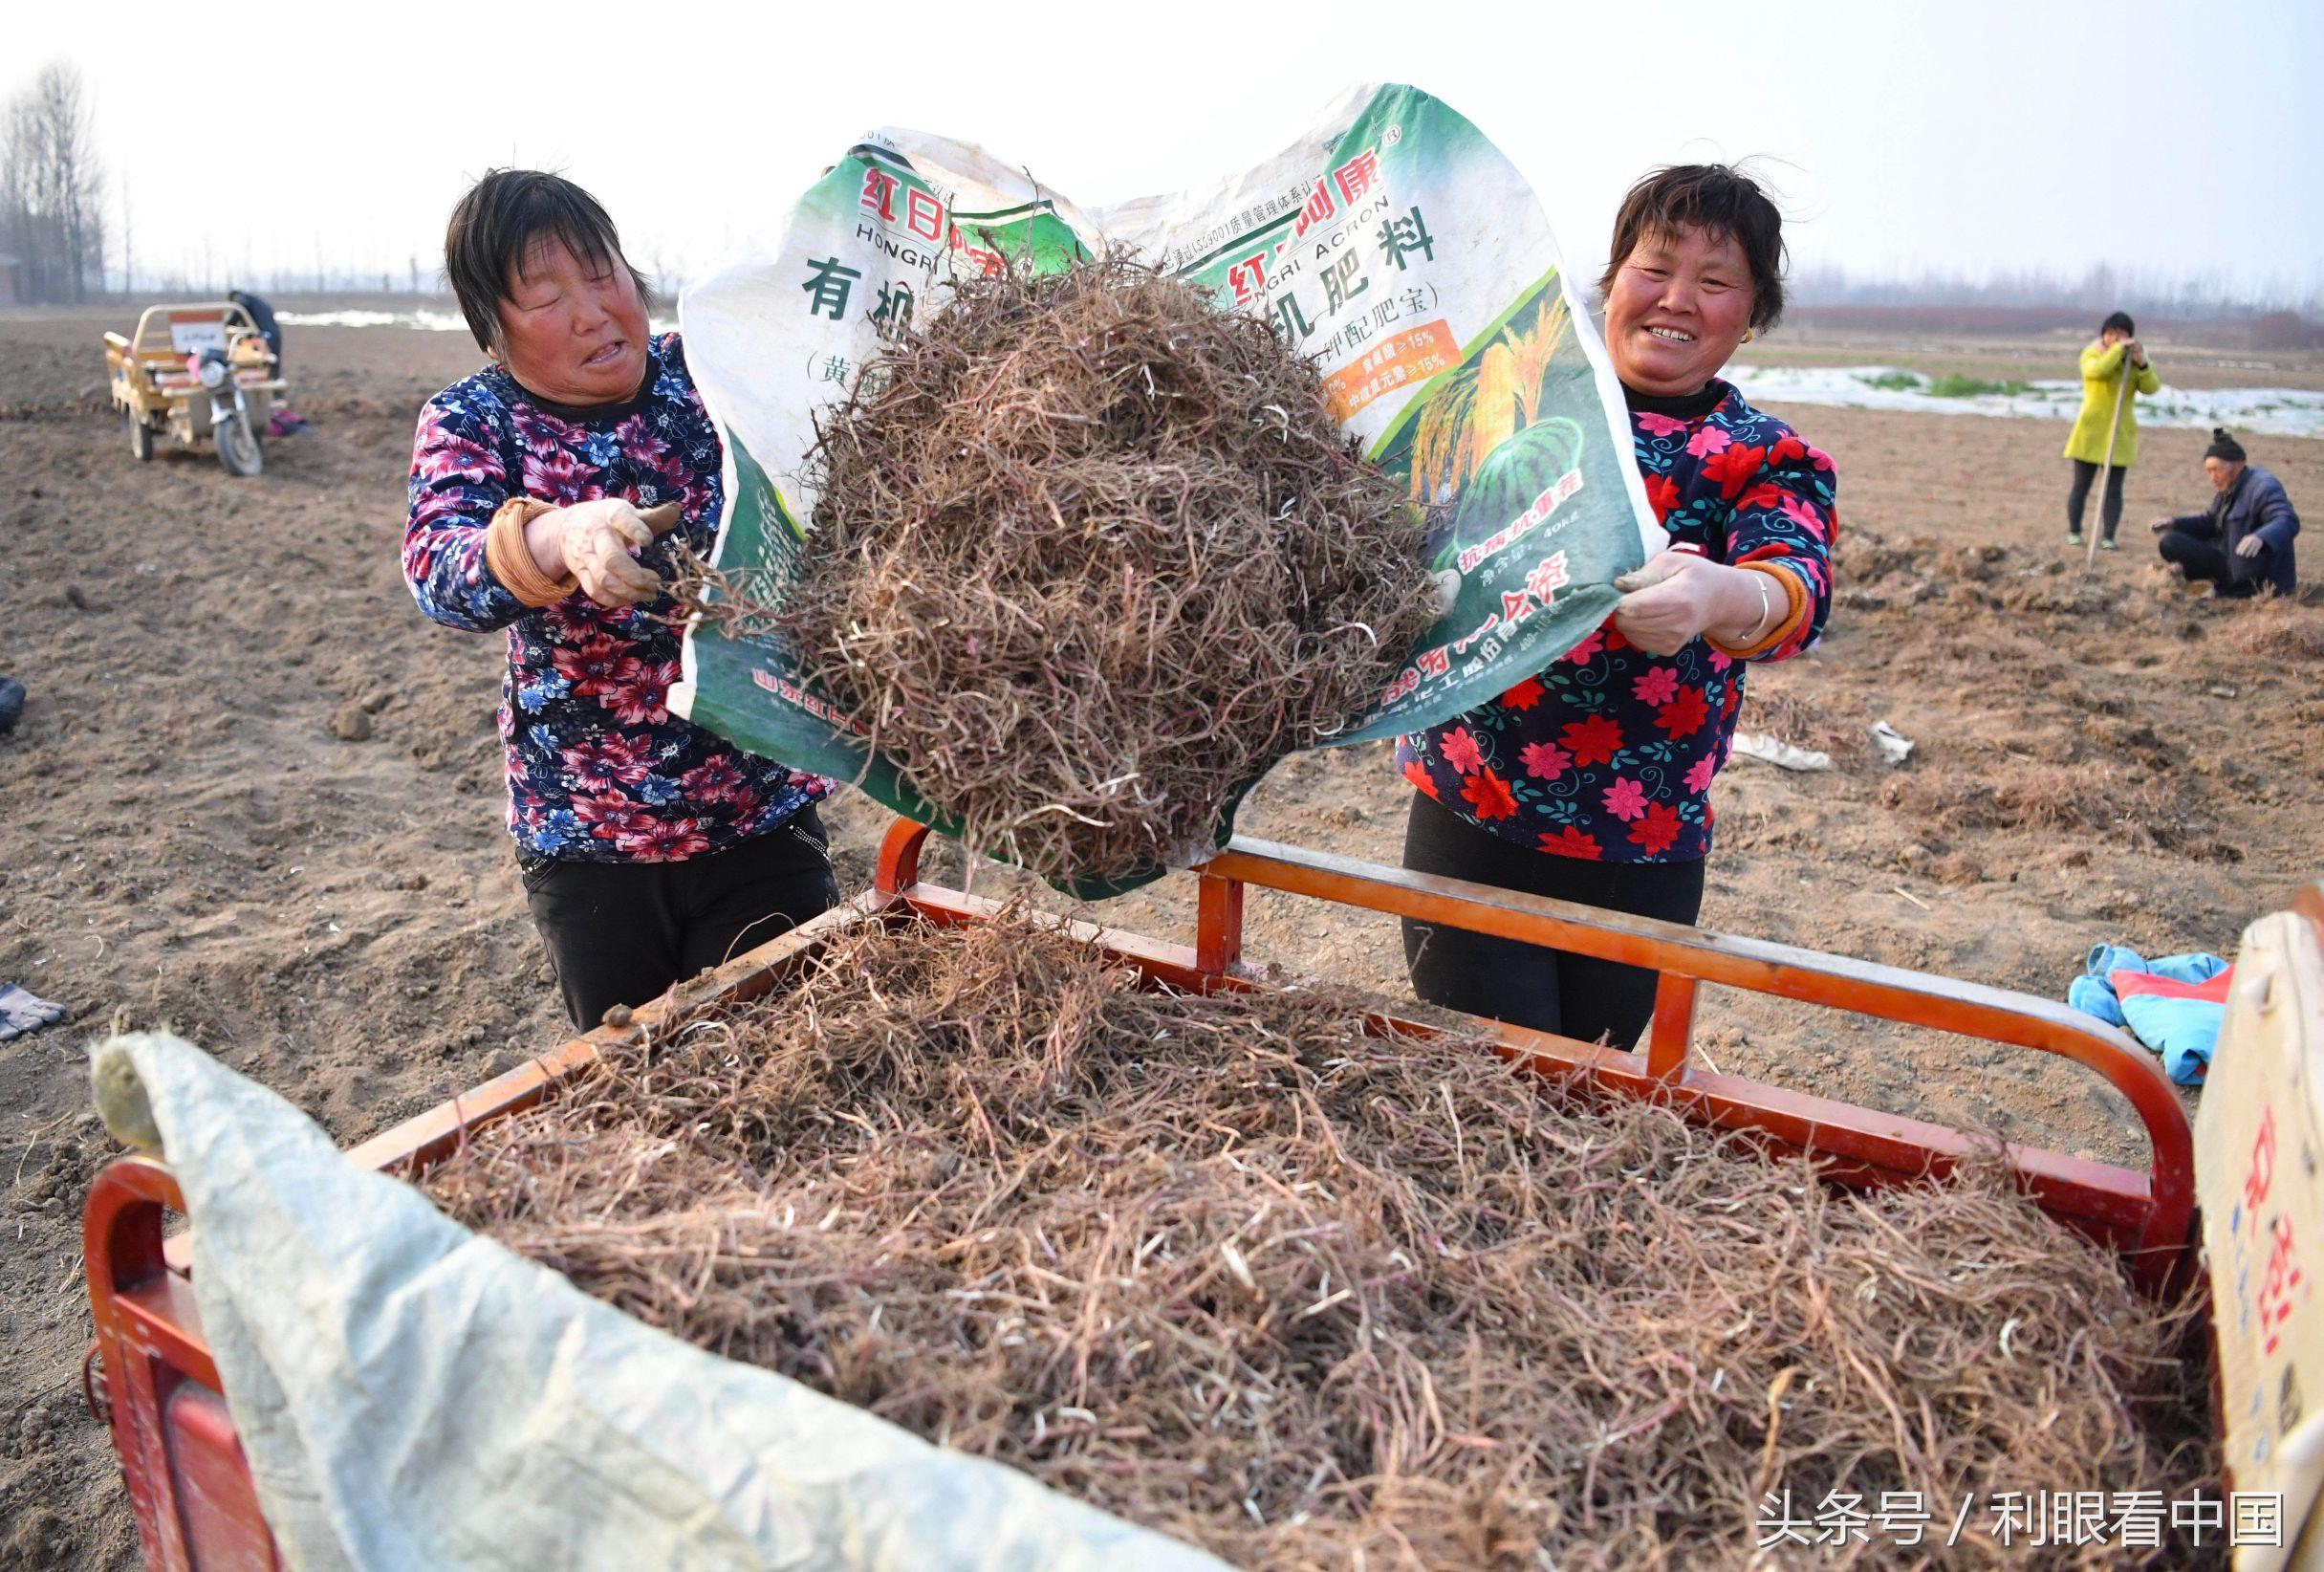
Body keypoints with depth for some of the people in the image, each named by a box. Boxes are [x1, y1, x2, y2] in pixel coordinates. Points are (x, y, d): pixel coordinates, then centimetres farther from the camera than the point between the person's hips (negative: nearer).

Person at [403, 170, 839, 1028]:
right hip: (584, 835, 1)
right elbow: (437, 566, -22)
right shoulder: (472, 420, -3)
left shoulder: (708, 375, -2)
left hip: (763, 818, 0)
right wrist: (555, 538, -44)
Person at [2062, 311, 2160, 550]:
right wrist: (2118, 350, -21)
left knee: (2113, 489, 0)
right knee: (2081, 485, 2)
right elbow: (2098, 370, -22)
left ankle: (2108, 537, 2)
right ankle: (2073, 532, 12)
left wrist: (2142, 364, -16)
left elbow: (2152, 388, -4)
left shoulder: (2135, 359, 10)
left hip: (2121, 433, 2)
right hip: (2091, 430, -2)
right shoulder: (2092, 353, 1)